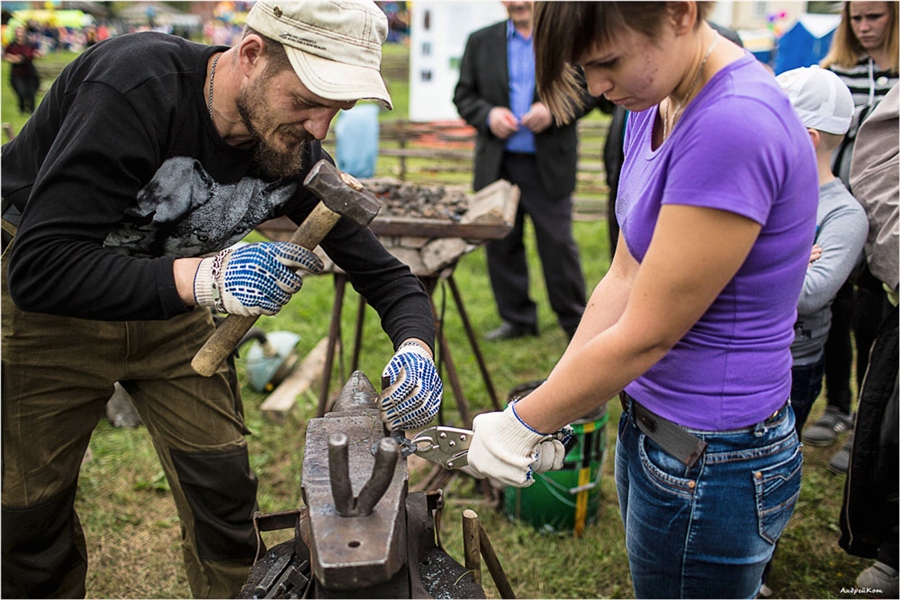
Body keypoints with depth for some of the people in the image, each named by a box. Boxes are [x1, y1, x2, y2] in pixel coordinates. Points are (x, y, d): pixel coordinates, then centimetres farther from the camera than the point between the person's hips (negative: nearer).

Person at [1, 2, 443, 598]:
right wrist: (205, 277, -47)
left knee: (223, 491, 1)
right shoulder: (139, 85, -33)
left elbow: (385, 273, -9)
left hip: (174, 304, 4)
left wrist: (415, 348, -31)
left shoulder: (296, 154, -16)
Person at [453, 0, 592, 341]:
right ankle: (516, 319, 22)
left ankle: (575, 321, 16)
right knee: (501, 245, 8)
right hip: (497, 164, 3)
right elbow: (463, 95, 10)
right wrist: (487, 115, -10)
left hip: (549, 166, -3)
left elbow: (588, 92, 2)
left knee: (558, 244, 0)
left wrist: (553, 109, -15)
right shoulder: (480, 42, 10)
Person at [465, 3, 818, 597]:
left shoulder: (734, 126, -28)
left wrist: (523, 424, -11)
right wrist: (548, 411, -3)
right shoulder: (657, 104, 1)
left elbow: (643, 336, -24)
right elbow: (624, 279, 2)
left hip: (711, 463, -8)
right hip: (651, 426, 8)